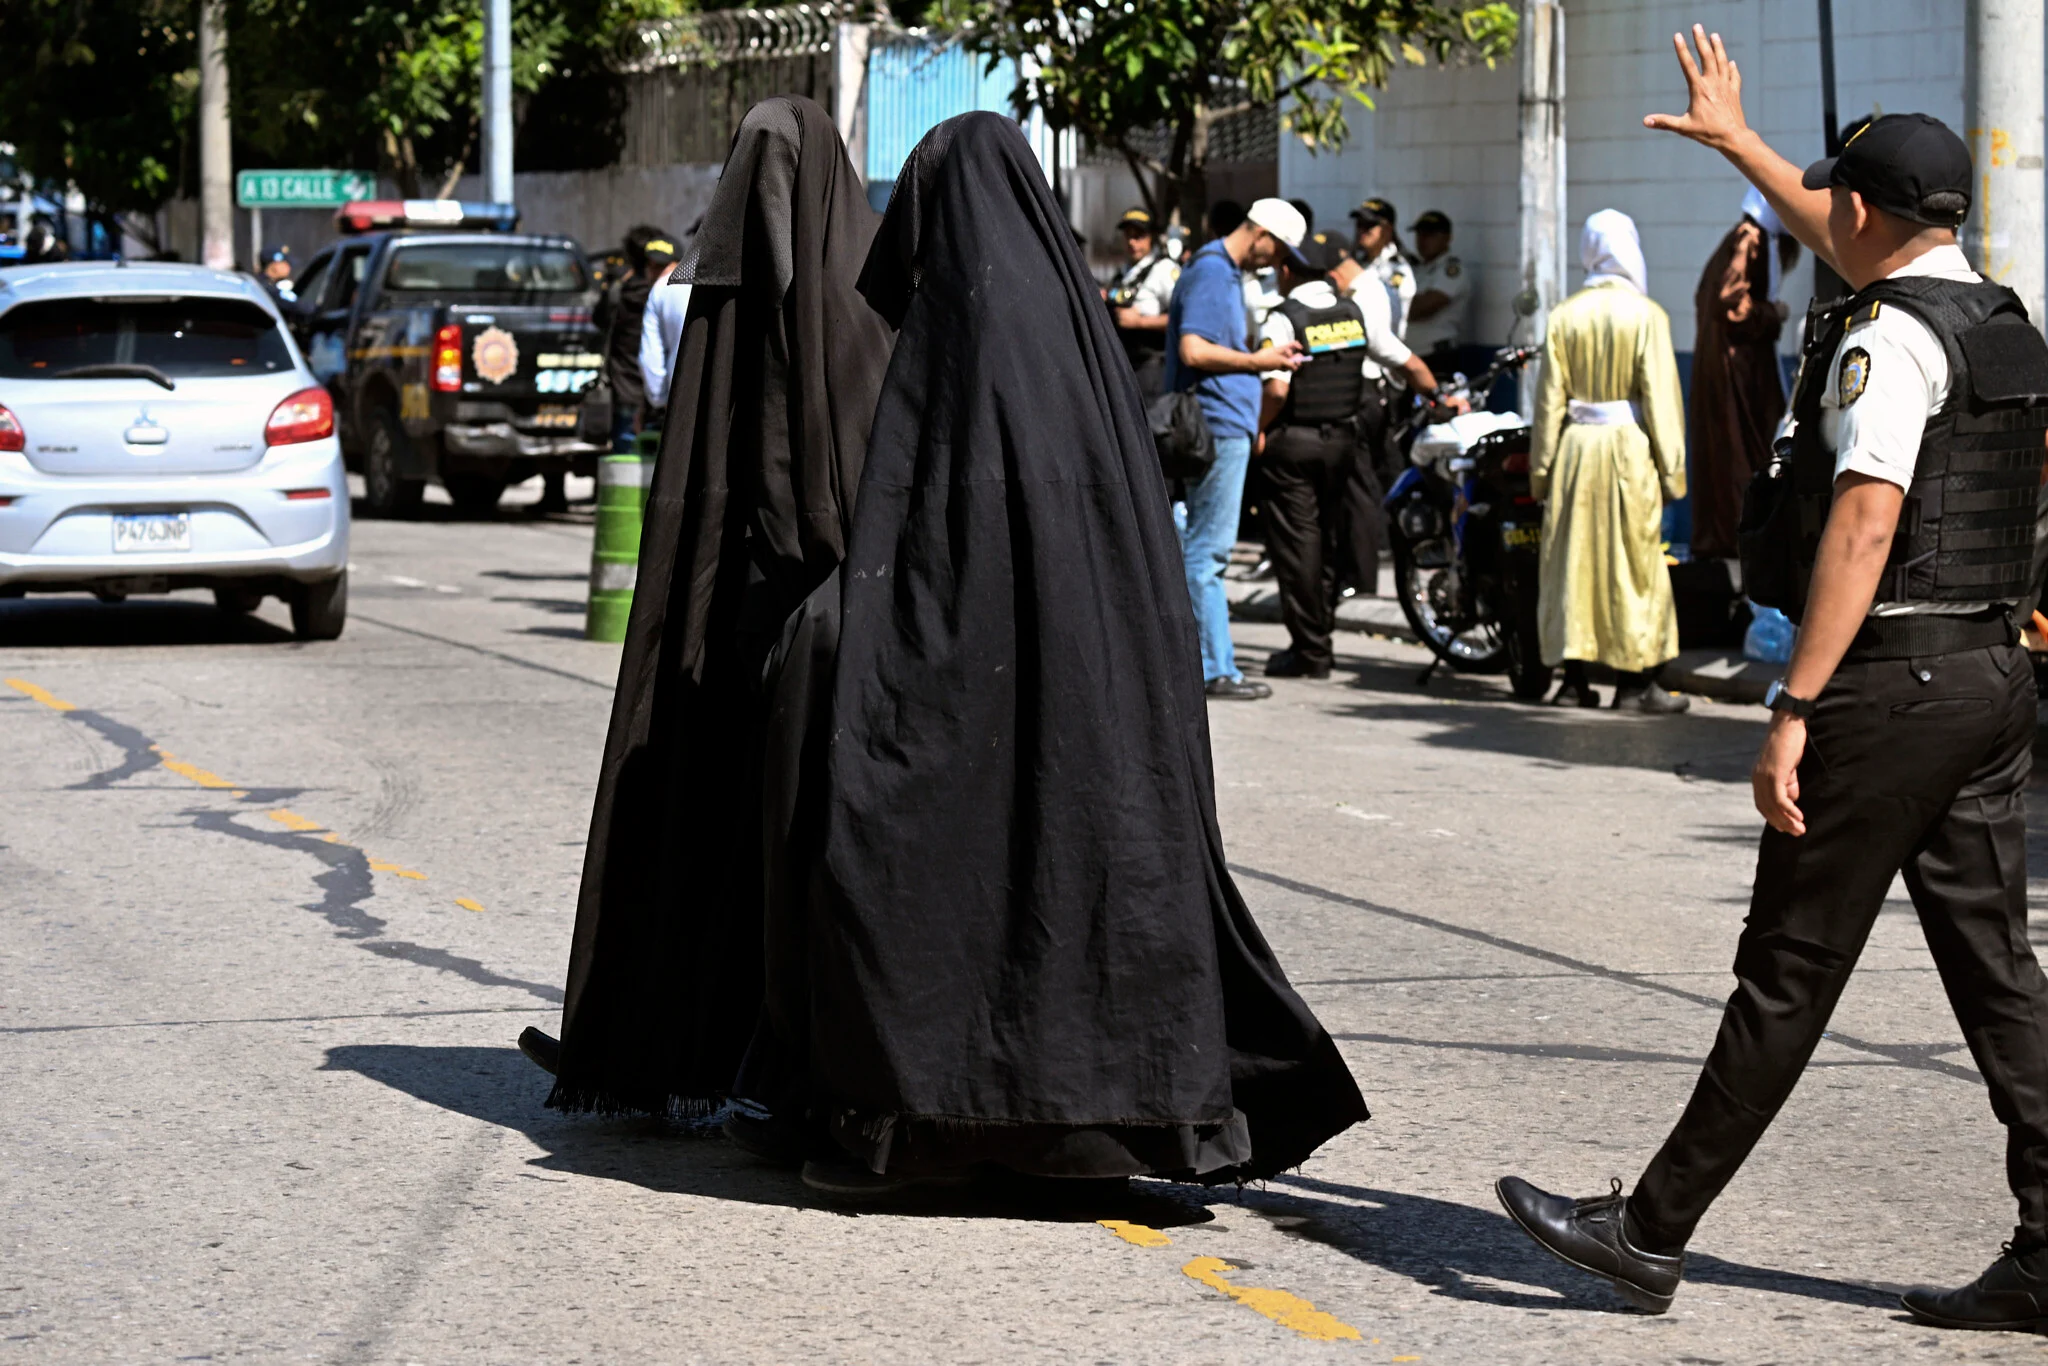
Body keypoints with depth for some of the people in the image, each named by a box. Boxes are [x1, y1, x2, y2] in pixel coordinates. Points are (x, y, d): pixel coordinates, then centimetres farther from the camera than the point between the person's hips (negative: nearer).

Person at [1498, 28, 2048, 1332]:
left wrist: (1795, 710, -23)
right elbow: (1847, 249, 34)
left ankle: (1654, 1232, 6)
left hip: (1892, 678, -9)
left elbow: (1866, 521, -22)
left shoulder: (1886, 337, -13)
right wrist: (1738, 143, 46)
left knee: (1789, 975, -2)